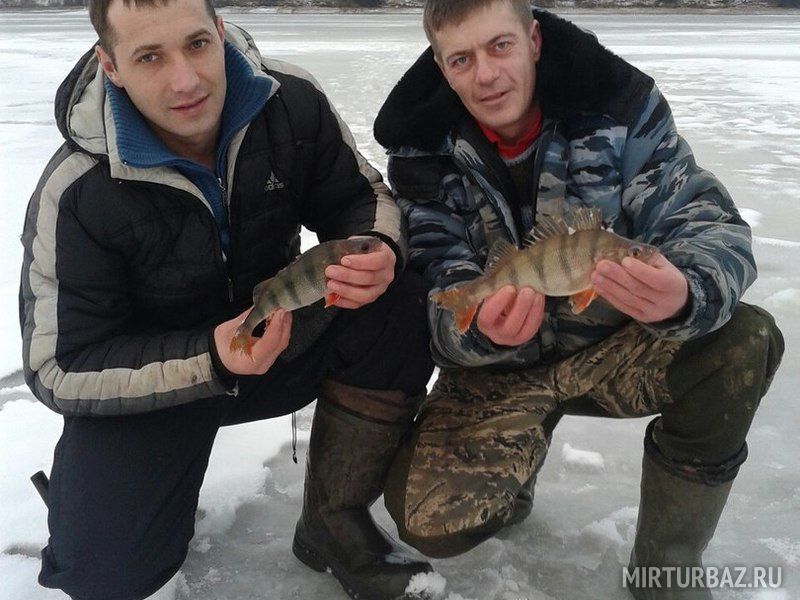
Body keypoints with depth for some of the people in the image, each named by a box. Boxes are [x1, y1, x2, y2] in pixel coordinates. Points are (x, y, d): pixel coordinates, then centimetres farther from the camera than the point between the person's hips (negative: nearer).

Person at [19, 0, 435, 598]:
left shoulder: (291, 101, -16)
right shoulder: (75, 194, -23)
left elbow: (362, 198, -2)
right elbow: (58, 368, -18)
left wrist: (378, 253, -28)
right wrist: (210, 360, -33)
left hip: (284, 332, 3)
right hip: (141, 382, -2)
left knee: (401, 305, -24)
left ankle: (333, 523, -9)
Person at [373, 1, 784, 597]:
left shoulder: (622, 104, -14)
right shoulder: (422, 152, -11)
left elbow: (711, 225, -18)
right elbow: (436, 295, -14)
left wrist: (684, 297, -43)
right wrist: (481, 331, -39)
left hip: (615, 345, 1)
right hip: (497, 368, 0)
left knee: (746, 340, -27)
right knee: (429, 519, -20)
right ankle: (514, 468, 19)